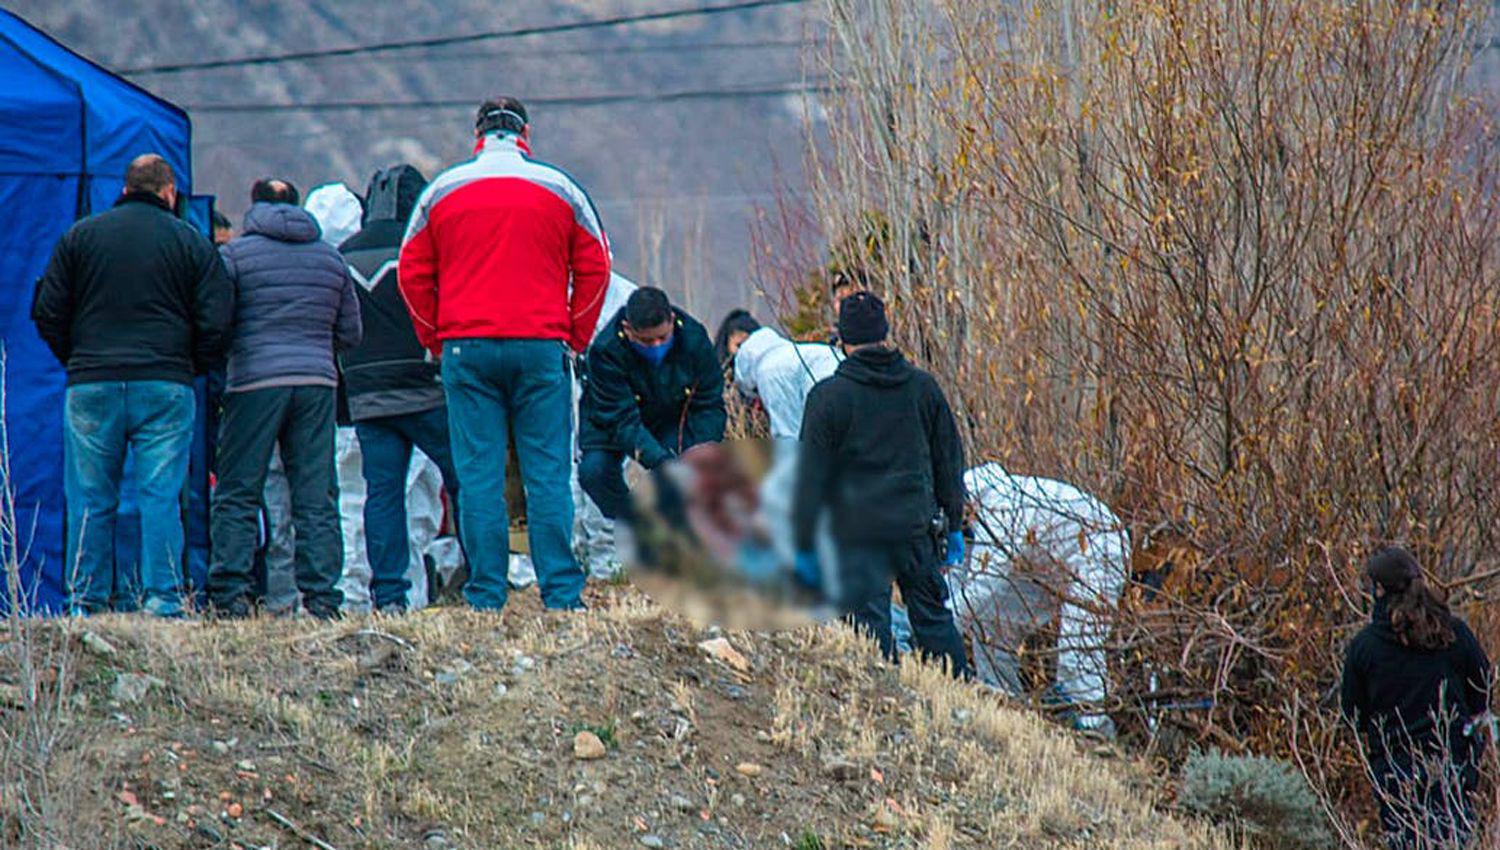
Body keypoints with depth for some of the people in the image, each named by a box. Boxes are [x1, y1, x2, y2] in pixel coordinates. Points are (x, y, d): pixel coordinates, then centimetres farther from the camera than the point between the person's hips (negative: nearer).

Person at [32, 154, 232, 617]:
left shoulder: (80, 235, 9)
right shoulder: (191, 242, 5)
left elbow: (48, 314, 7)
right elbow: (215, 323, 1)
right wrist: (190, 368, 15)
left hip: (91, 386, 1)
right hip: (165, 387, -1)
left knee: (90, 499, 5)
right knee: (161, 496, 0)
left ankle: (85, 603, 3)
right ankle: (163, 601, -4)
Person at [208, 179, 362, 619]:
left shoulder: (236, 253, 1)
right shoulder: (330, 257, 14)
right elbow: (350, 334, 17)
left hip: (254, 383, -3)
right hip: (317, 382, 3)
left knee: (237, 495, 1)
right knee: (316, 497, 4)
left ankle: (230, 594, -6)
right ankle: (321, 596, -1)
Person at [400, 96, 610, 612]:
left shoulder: (442, 191, 8)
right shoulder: (559, 189, 6)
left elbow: (413, 273, 9)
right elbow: (594, 269, 6)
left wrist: (436, 341, 14)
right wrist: (575, 337, 11)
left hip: (466, 350, 0)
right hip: (542, 347, 0)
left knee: (478, 477, 0)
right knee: (548, 474, 1)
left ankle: (486, 596, -3)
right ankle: (561, 592, -3)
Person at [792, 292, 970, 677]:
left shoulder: (828, 397, -8)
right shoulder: (923, 386, 5)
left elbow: (811, 477, -6)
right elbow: (948, 461, 12)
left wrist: (804, 544, 0)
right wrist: (953, 524, 20)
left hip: (858, 532, -4)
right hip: (917, 526, 4)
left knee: (870, 627, 1)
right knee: (934, 618, 13)